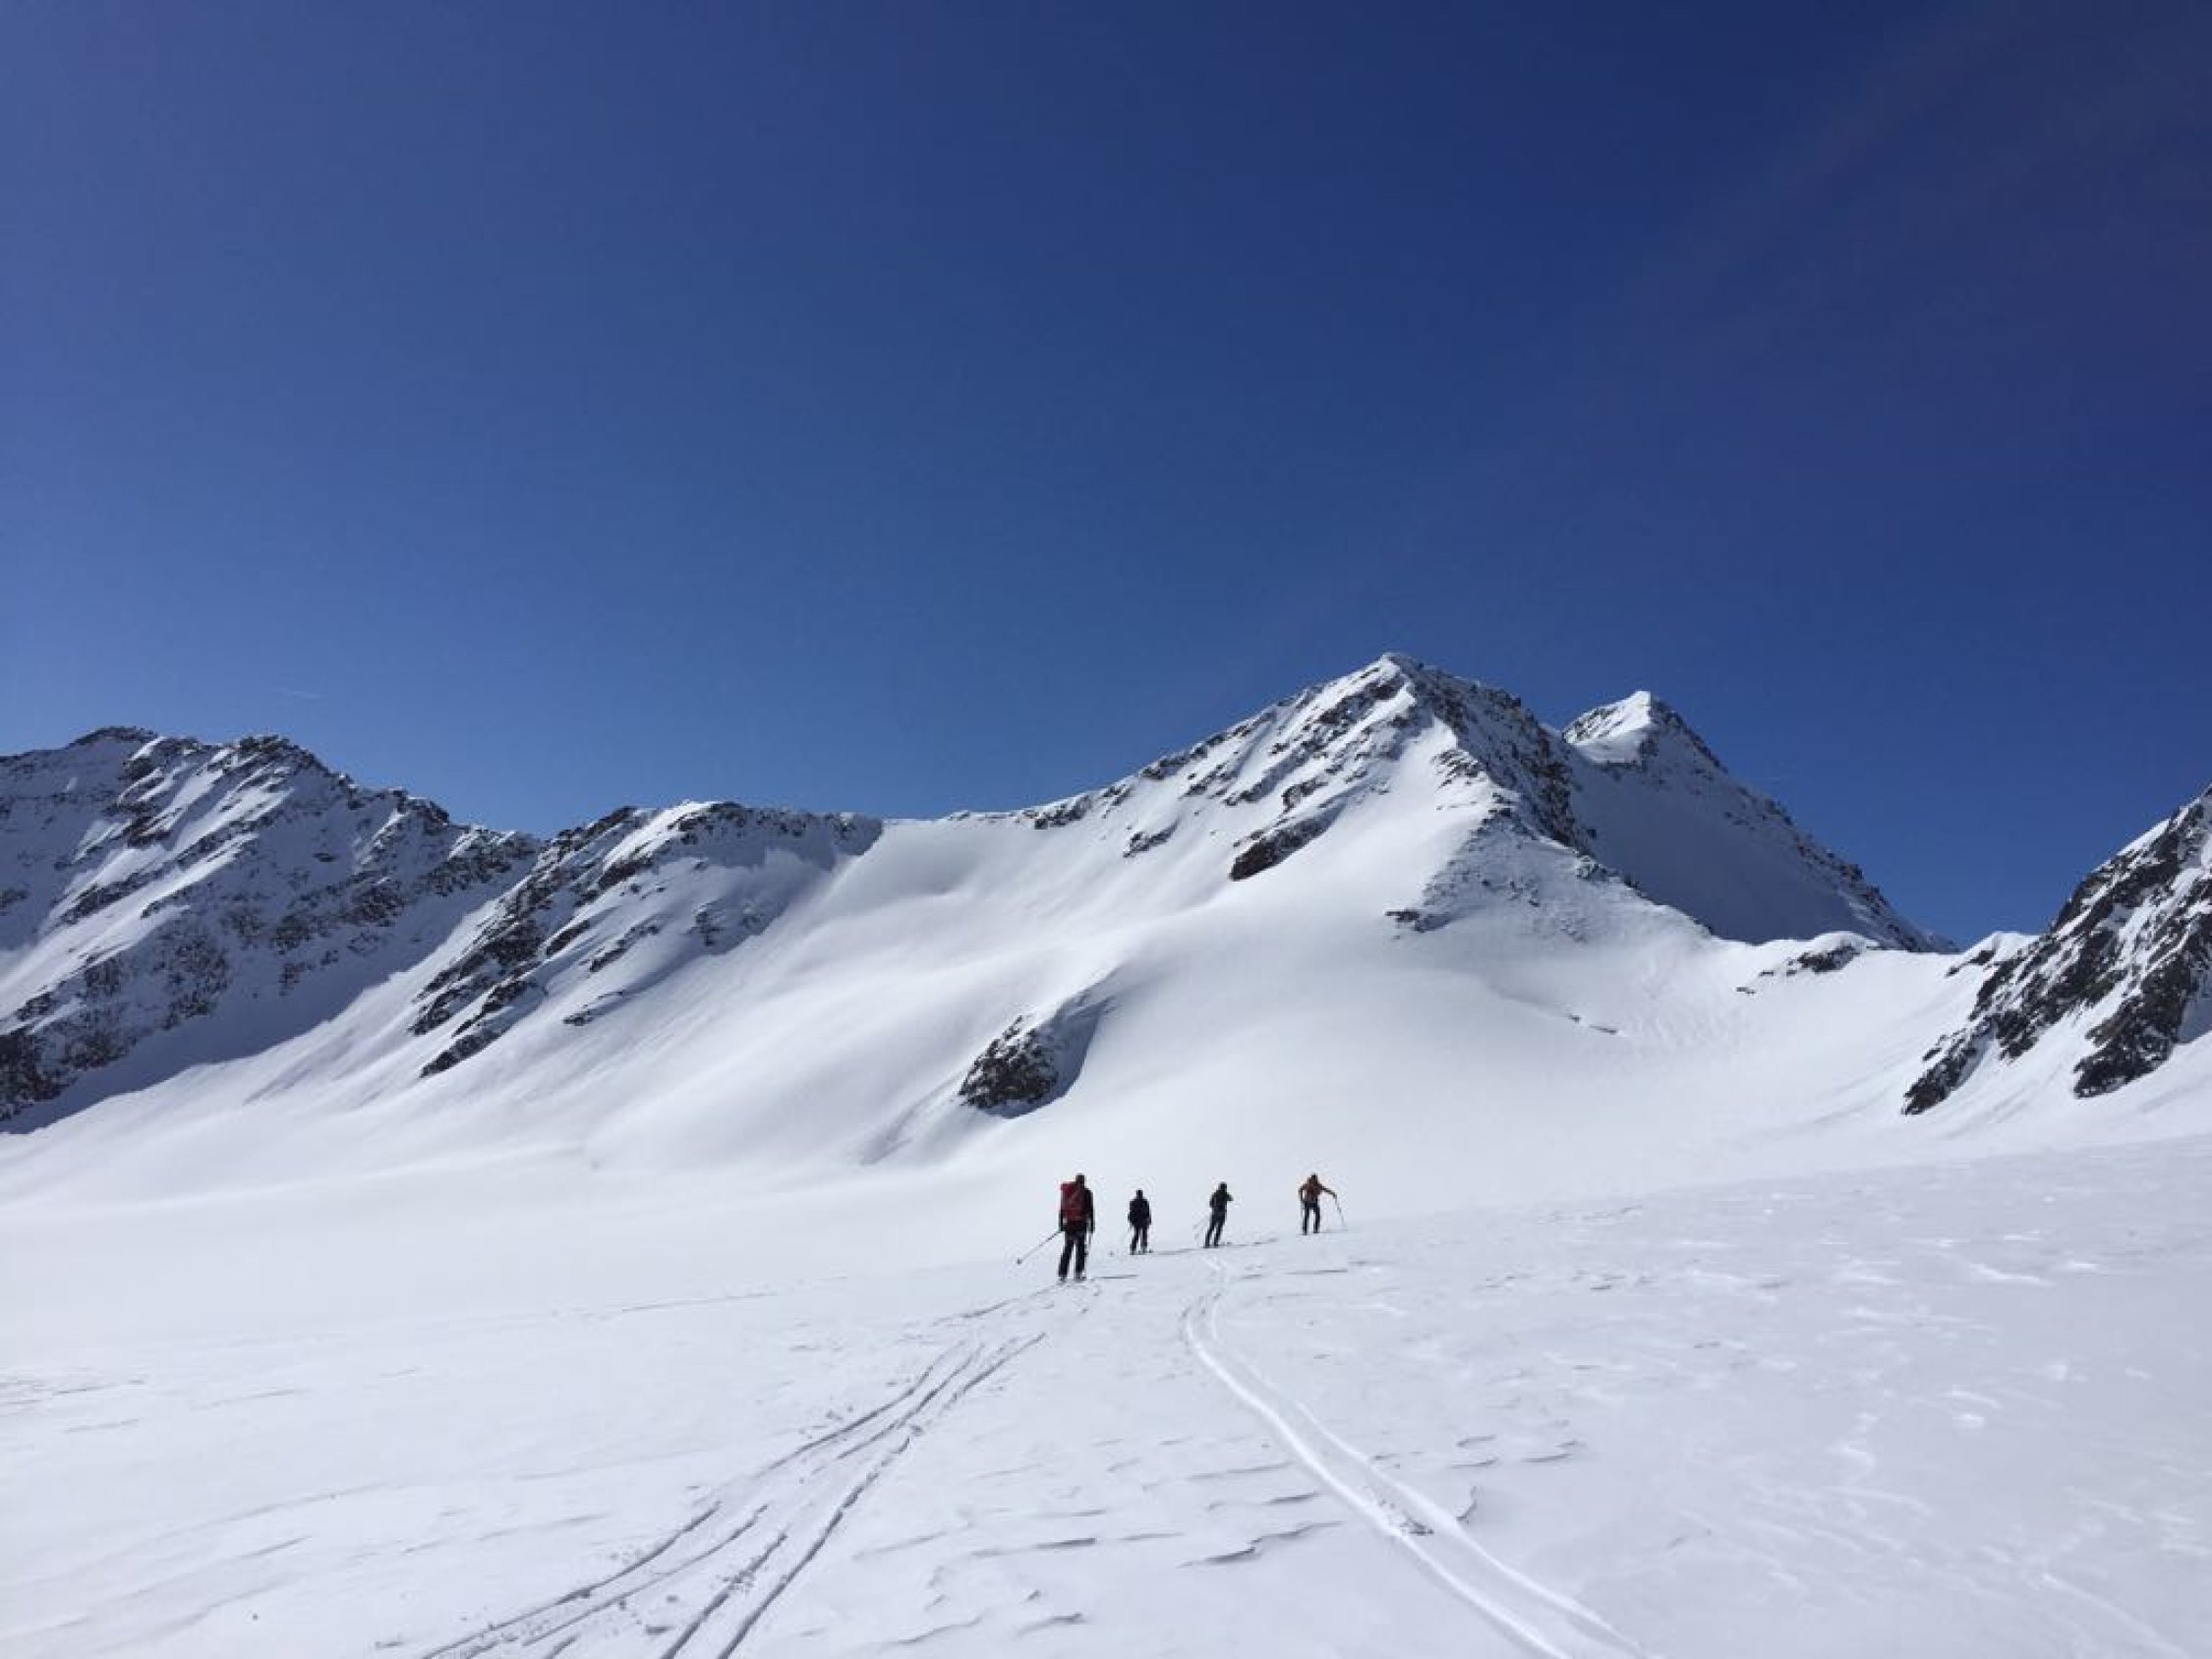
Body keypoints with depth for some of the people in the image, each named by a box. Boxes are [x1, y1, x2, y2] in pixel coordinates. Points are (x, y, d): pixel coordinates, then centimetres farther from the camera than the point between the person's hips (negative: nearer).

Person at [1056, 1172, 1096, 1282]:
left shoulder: (1066, 1191, 10)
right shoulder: (1085, 1191, -1)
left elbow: (1062, 1208, 12)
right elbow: (1090, 1208, -4)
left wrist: (1061, 1223, 16)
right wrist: (1092, 1223, 1)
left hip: (1068, 1223, 4)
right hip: (1081, 1223, -4)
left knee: (1067, 1248, 8)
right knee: (1080, 1247, 2)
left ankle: (1062, 1274, 2)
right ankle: (1078, 1273, -7)